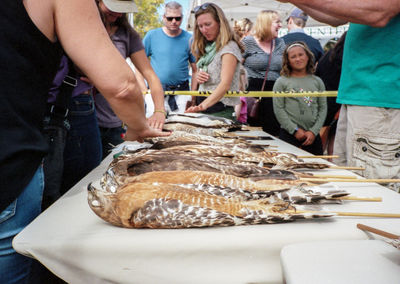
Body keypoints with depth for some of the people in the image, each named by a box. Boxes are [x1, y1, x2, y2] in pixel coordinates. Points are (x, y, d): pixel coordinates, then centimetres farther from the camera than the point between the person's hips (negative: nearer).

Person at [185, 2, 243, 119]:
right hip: (201, 105, 7)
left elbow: (225, 84, -24)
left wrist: (203, 105, -37)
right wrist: (198, 77, 1)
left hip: (220, 110, -7)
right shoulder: (207, 48, 13)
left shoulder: (229, 47, -11)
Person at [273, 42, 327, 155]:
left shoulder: (317, 81, 10)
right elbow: (278, 109, -4)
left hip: (313, 136, 3)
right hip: (289, 134, -3)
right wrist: (295, 130, -8)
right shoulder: (281, 82, 2)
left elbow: (323, 108, 7)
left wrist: (314, 131, -4)